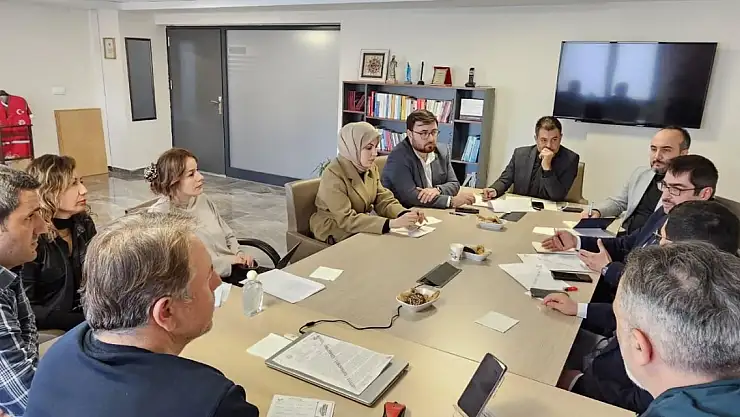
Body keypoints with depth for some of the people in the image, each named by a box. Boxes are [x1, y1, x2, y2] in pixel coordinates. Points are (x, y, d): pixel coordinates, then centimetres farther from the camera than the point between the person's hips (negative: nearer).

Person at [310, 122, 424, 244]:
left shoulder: (371, 167, 0)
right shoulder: (333, 175, -23)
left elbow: (384, 200, -2)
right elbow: (347, 219, -30)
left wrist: (405, 214, -23)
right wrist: (392, 223, -38)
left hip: (362, 228, 7)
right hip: (335, 234, -6)